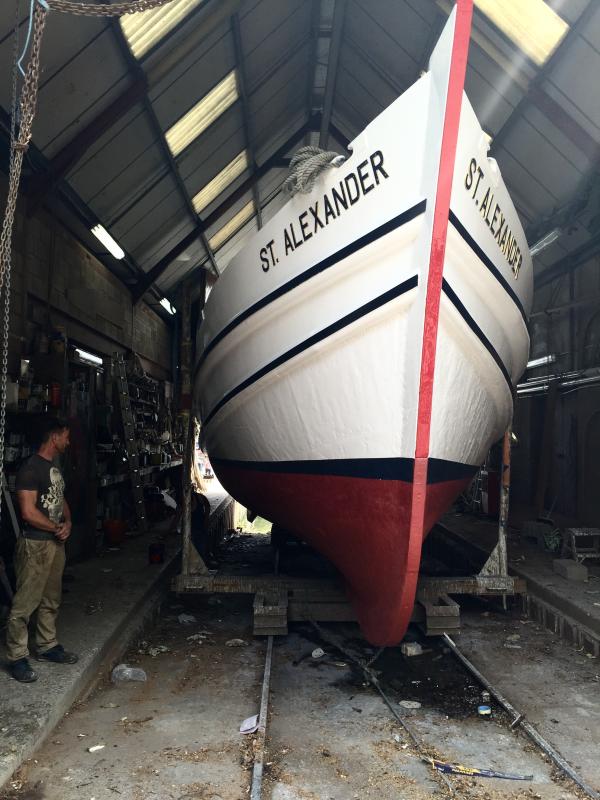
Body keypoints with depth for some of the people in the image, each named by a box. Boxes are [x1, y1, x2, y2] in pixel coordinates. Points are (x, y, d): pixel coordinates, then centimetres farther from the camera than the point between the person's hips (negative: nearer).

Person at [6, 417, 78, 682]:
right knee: (24, 603, -1)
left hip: (56, 542, 9)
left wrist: (67, 523, 0)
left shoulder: (55, 468, 13)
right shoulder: (31, 468, -16)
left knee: (51, 601, 17)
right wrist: (57, 528, -9)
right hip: (35, 544, -9)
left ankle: (47, 646, 30)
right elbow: (28, 512, -21)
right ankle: (17, 658, 8)